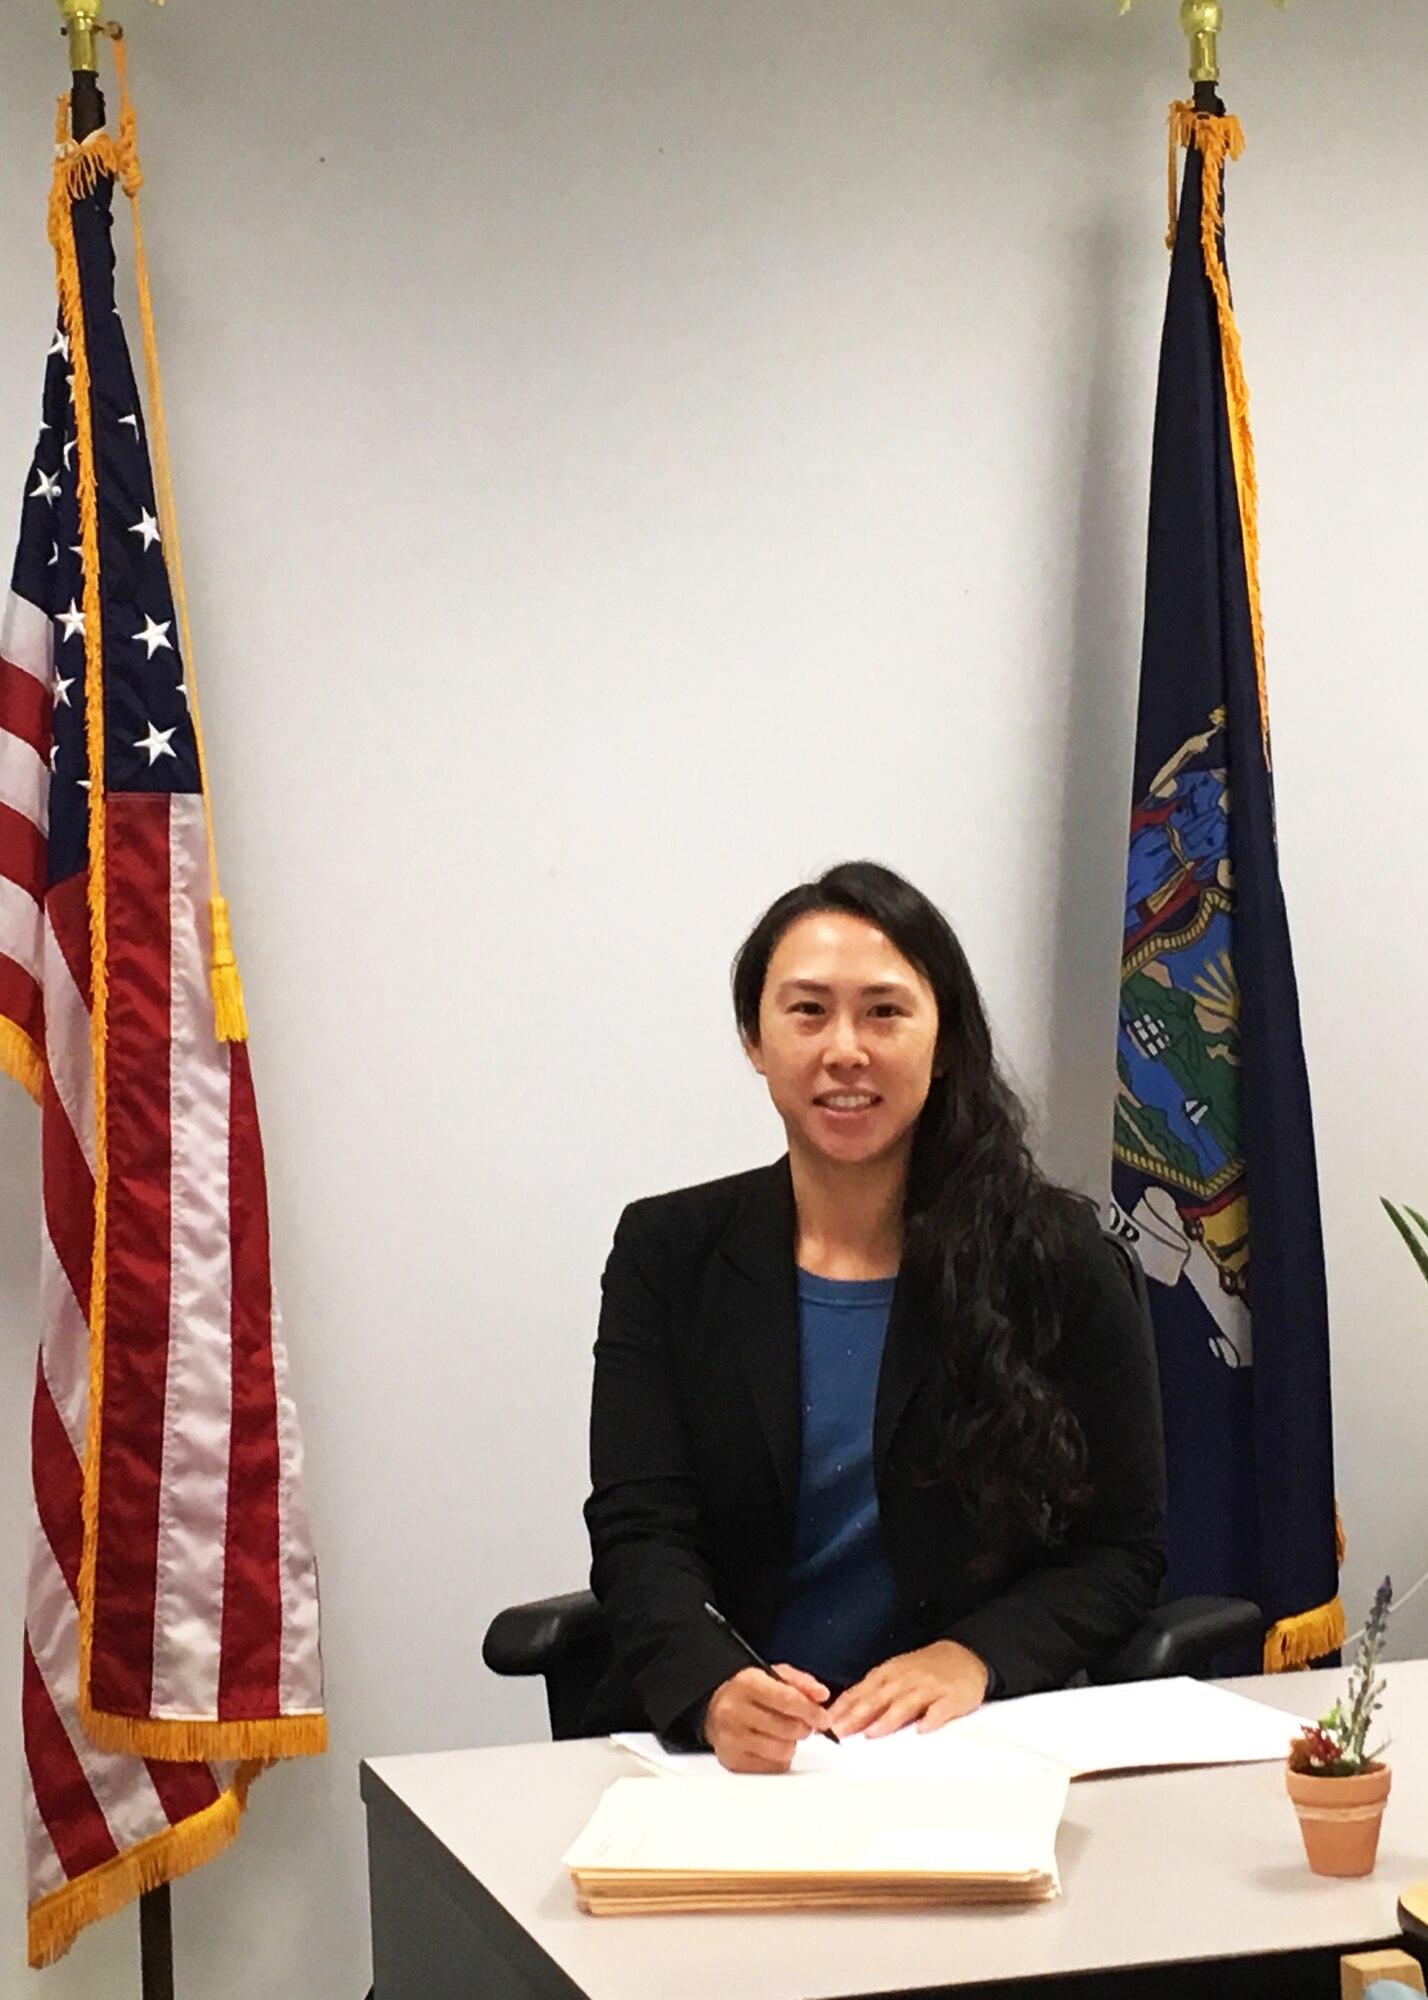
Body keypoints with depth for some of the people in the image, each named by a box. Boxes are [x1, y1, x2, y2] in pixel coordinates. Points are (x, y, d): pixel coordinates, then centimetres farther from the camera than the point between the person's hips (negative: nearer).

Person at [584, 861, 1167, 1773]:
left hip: (978, 1762, -1)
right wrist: (715, 1691, -23)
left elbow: (1123, 1548, 6)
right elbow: (641, 1533, -2)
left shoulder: (1055, 1257, 5)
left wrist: (973, 1658, -13)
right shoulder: (668, 1251, 7)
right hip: (724, 1759, 1)